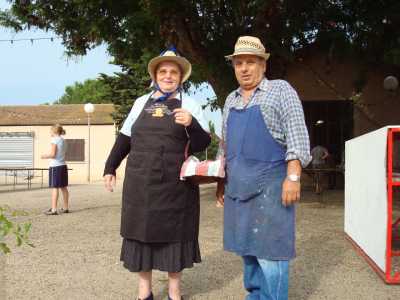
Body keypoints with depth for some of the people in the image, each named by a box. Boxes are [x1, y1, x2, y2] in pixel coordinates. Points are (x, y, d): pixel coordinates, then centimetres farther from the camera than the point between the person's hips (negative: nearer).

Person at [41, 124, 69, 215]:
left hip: (55, 167, -8)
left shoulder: (55, 140, -10)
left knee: (55, 188, -7)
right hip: (63, 166, 8)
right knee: (63, 187, 12)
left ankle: (53, 210, -7)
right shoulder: (63, 140, 13)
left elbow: (52, 154, -16)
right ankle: (65, 208, 18)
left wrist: (45, 156, 1)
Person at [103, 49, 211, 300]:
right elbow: (124, 139, 15)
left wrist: (191, 124, -23)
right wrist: (110, 167, 13)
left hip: (175, 184, -3)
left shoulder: (190, 105, 2)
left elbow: (203, 144, -4)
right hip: (140, 182, 3)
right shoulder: (141, 102, 11)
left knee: (173, 233, 5)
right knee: (141, 232, 7)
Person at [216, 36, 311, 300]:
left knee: (269, 248, -5)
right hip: (238, 185, 6)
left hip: (270, 183, -6)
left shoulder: (281, 90, -1)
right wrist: (221, 180, 16)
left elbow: (297, 136, -9)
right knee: (246, 246, 11)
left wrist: (293, 177, -17)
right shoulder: (231, 100, 16)